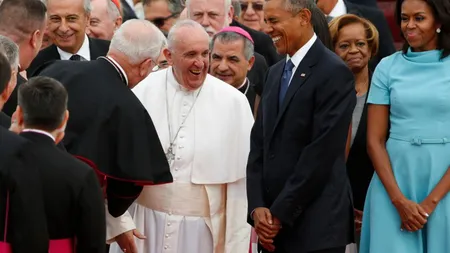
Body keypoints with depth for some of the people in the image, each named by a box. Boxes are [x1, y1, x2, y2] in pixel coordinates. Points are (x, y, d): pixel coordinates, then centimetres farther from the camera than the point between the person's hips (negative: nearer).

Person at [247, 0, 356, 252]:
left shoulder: (334, 73, -10)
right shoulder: (276, 73, 16)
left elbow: (322, 152, -15)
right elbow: (259, 143, 12)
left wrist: (281, 213, -13)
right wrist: (257, 207, -1)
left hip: (316, 225, -7)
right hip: (274, 223, 7)